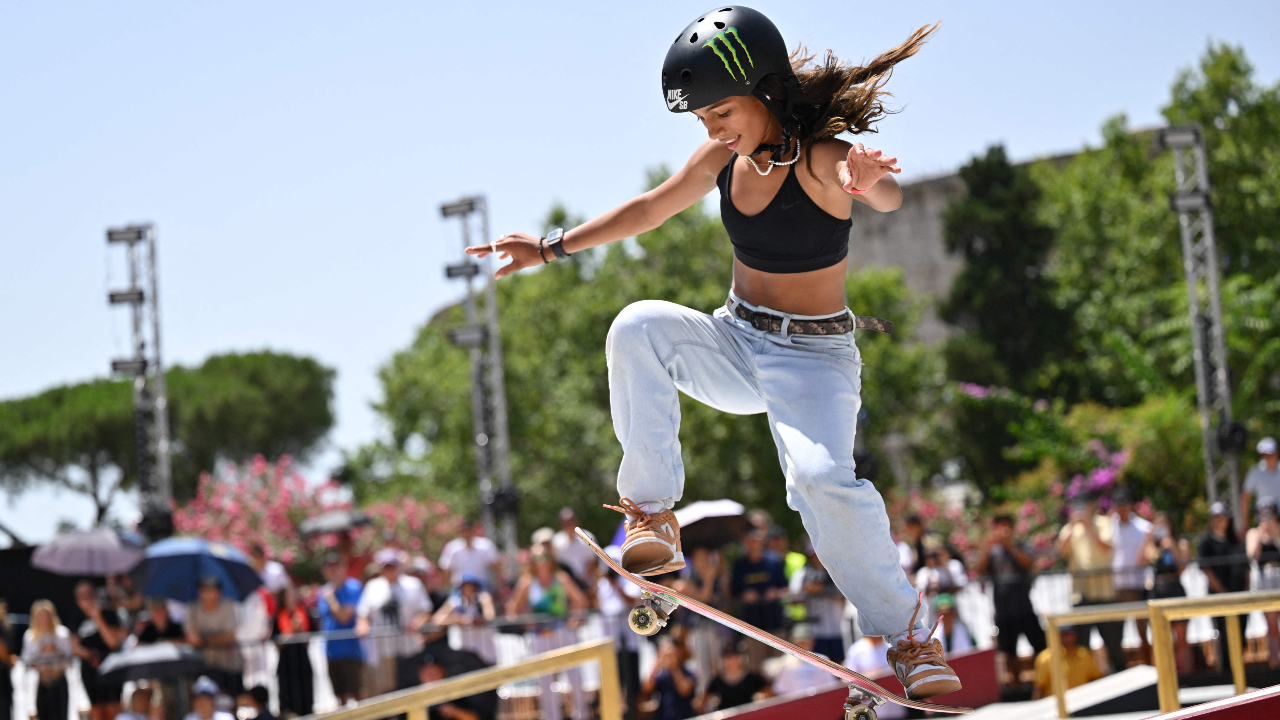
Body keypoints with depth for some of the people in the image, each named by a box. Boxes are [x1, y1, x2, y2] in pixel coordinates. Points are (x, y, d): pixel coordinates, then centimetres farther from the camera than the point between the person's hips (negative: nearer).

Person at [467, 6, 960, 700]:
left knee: (822, 478, -31)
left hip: (814, 358, -5)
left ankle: (906, 632, -11)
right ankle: (652, 515, -20)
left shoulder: (819, 159, -20)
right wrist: (550, 247, 11)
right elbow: (648, 210, 12)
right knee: (639, 325, -24)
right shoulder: (725, 156, -1)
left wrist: (871, 182, -67)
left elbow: (888, 200, -42)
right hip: (735, 342, 5)